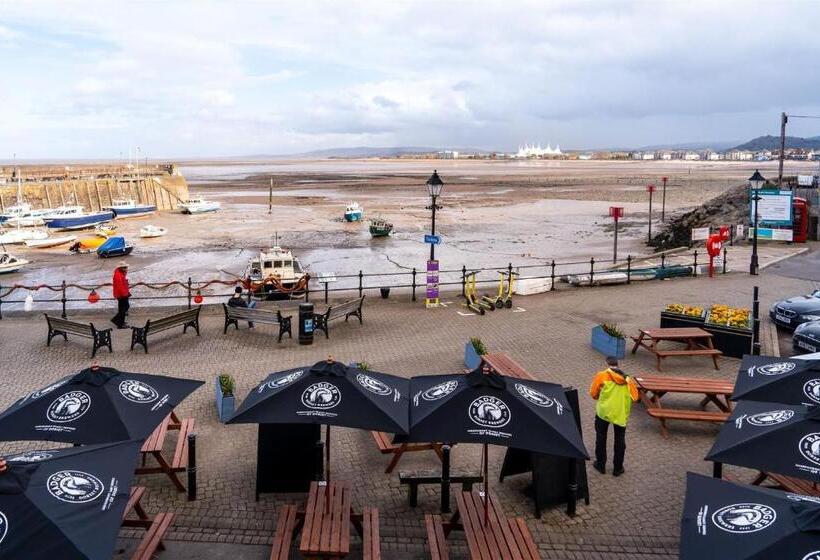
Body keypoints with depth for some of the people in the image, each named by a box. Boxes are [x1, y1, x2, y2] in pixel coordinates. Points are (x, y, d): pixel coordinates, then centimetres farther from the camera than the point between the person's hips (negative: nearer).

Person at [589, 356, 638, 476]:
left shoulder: (601, 375, -7)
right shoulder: (627, 379, 2)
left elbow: (593, 393, -5)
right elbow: (634, 397, 0)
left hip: (604, 411, -2)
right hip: (621, 414, 2)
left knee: (601, 438, 15)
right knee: (620, 440, 15)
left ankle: (601, 465, 24)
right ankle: (618, 468, 21)